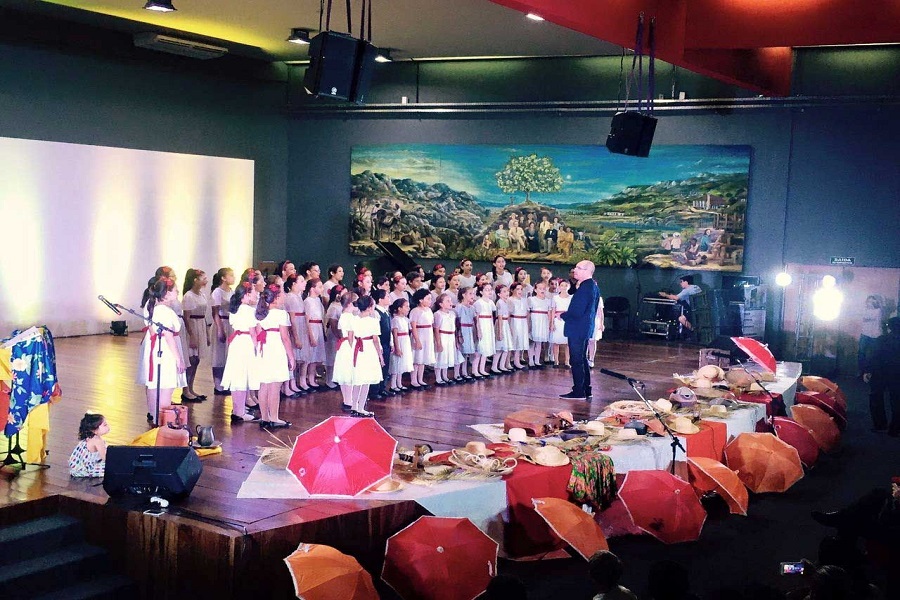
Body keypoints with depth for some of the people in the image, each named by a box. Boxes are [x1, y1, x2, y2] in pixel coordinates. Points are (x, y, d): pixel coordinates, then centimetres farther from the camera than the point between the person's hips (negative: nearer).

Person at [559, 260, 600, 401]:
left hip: (577, 330, -10)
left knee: (576, 361, -3)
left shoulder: (585, 287, -21)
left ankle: (578, 392, 2)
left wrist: (563, 315, -9)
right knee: (582, 360, 17)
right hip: (585, 328, 10)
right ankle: (586, 390, 23)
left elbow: (577, 311, -23)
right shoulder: (593, 286, 12)